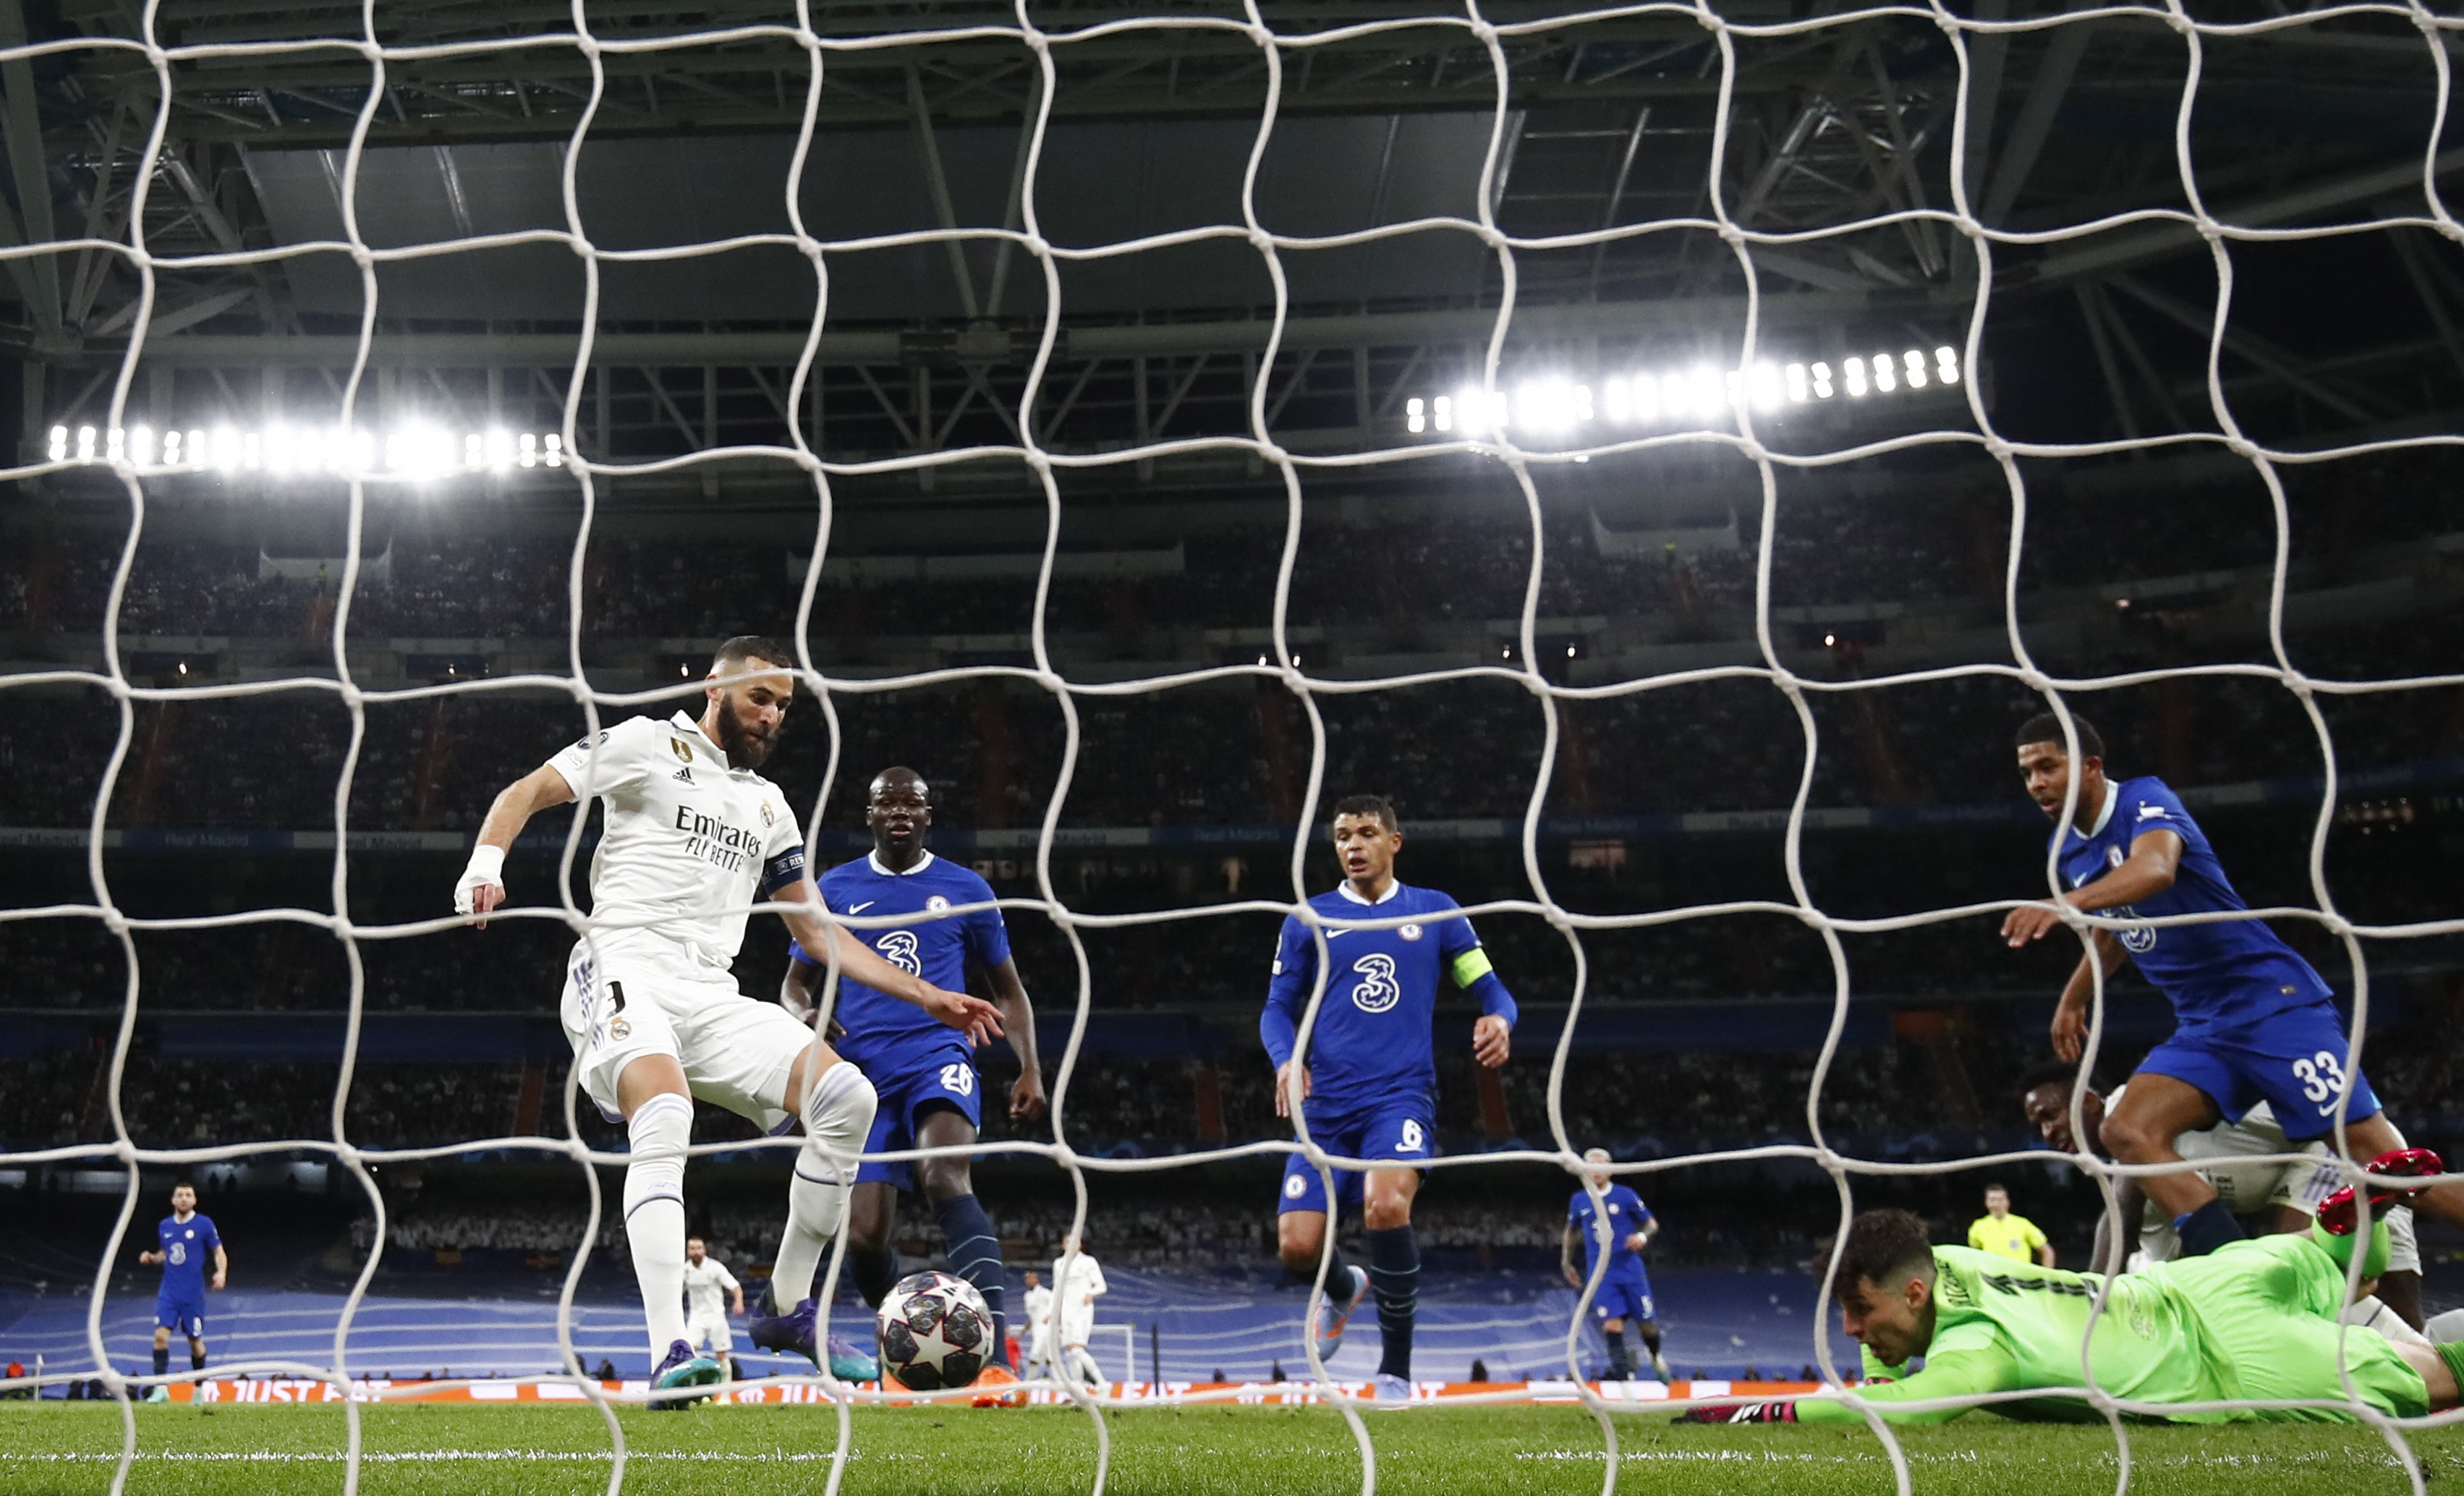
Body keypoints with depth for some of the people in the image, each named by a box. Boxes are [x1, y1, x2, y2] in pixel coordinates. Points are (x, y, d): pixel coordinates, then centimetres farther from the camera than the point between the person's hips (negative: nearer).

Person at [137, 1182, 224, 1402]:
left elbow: (219, 1252, 1)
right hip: (168, 1292, 3)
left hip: (193, 1294, -3)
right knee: (161, 1335, -14)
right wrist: (152, 1258, 2)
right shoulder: (164, 1226, 9)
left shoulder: (204, 1224, -3)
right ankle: (161, 1388, -14)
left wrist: (221, 1273, -17)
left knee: (196, 1341, 5)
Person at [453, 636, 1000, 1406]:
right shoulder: (648, 744, 9)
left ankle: (789, 1307, 1)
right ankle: (668, 1357, -39)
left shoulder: (768, 807, 25)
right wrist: (486, 862, -16)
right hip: (626, 973, -6)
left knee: (847, 1097, -14)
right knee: (666, 1118, -34)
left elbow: (820, 932, 26)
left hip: (713, 998, 6)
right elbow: (526, 792, 5)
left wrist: (925, 995, 20)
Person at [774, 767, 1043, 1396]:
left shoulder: (967, 890, 9)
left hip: (939, 1058, -2)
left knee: (946, 1178, -31)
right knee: (863, 1236, -6)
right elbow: (796, 983, 18)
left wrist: (1030, 1069, 3)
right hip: (864, 1075, 2)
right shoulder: (834, 889, 12)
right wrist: (804, 1013, -7)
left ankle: (996, 1352, -40)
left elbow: (1007, 989, 16)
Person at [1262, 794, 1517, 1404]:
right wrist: (1286, 1059, -9)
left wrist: (1499, 1020, -14)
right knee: (1297, 1245, -9)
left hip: (1402, 1095, -2)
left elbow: (1490, 988, 10)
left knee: (1387, 1206, -30)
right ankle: (1344, 1289, 32)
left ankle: (1395, 1371, -9)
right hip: (1327, 1102, 2)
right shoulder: (1307, 920, 10)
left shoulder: (1436, 912, 9)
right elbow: (1278, 1008, 12)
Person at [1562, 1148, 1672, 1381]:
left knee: (1647, 1324, 5)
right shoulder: (1579, 1201, 6)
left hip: (1631, 1270, -1)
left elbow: (1652, 1223, 4)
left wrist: (1642, 1236, -17)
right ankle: (1625, 1377, -15)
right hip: (1600, 1273, 1)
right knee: (1612, 1325, -15)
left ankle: (1656, 1357, 37)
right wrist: (1566, 1262, 19)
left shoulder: (1625, 1195, -2)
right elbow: (1571, 1231, 23)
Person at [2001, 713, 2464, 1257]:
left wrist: (2066, 903, -52)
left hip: (2275, 1002, -7)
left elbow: (2155, 869, -36)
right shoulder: (2067, 850, 10)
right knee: (2127, 1132, -17)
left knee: (2381, 1158, -11)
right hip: (2203, 1029, 7)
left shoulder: (2145, 799, -12)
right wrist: (2073, 998, 39)